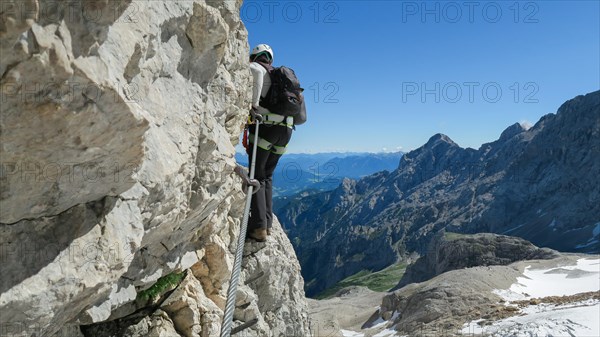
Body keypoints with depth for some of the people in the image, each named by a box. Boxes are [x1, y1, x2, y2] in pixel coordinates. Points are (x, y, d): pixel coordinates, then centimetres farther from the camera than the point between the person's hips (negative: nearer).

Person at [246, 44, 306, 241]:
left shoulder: (253, 66, 9)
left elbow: (256, 74, -19)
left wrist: (253, 104, -23)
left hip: (266, 126, -7)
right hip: (286, 128, 7)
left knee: (257, 177, -3)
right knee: (267, 176, 15)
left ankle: (259, 227, -9)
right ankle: (267, 223, 13)